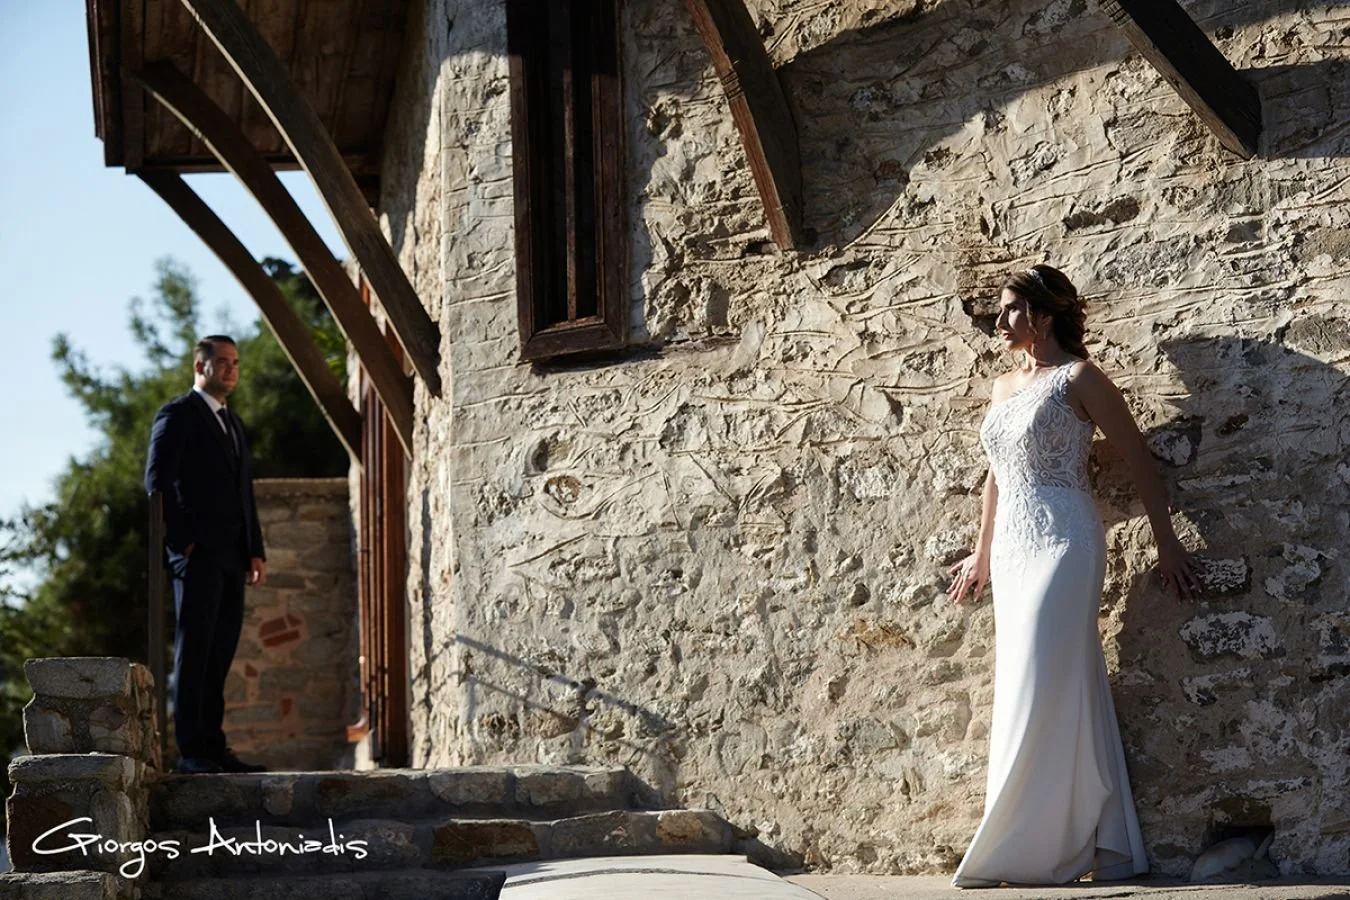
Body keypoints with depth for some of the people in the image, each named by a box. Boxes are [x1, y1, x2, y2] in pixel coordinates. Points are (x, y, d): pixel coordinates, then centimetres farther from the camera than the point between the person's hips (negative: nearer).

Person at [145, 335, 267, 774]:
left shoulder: (233, 423, 22)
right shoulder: (176, 415, -2)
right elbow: (157, 483, -10)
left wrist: (255, 550, 12)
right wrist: (183, 541, -15)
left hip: (232, 557, 7)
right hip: (198, 555, -7)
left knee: (219, 656, 7)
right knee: (194, 653, -6)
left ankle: (213, 746, 9)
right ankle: (191, 751, -5)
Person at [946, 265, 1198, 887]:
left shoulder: (1078, 378, -5)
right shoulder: (1005, 386, 16)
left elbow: (1138, 461, -4)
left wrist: (1167, 544, -4)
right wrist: (981, 555, 26)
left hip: (1061, 543, -8)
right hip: (1012, 548, 8)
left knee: (1040, 693, -10)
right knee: (1039, 694, 6)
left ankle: (1017, 852, -5)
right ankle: (1108, 850, 11)